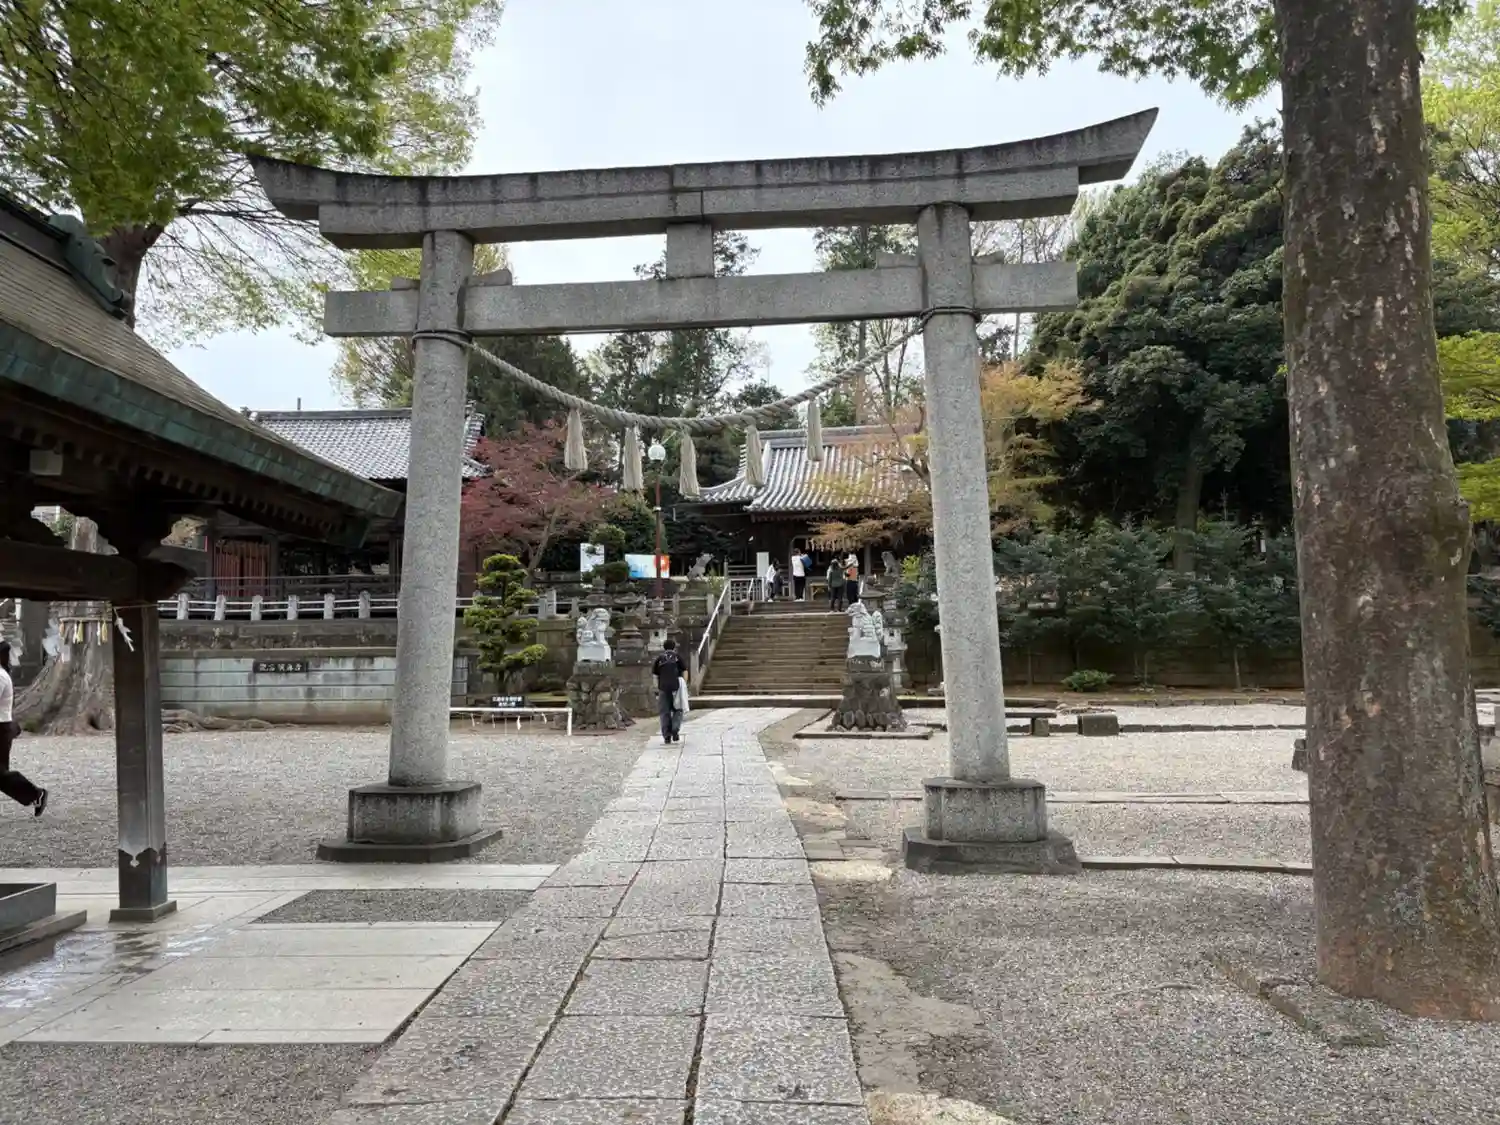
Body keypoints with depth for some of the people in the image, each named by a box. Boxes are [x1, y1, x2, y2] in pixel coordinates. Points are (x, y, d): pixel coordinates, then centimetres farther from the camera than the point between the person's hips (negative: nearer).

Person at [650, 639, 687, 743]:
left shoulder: (658, 659, 12)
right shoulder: (678, 657, 9)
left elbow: (655, 676, 7)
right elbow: (685, 673, 3)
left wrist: (658, 689, 11)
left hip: (663, 688, 1)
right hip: (676, 687, -1)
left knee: (664, 712, 7)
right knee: (677, 710, 11)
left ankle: (666, 736, 5)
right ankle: (675, 731, -7)